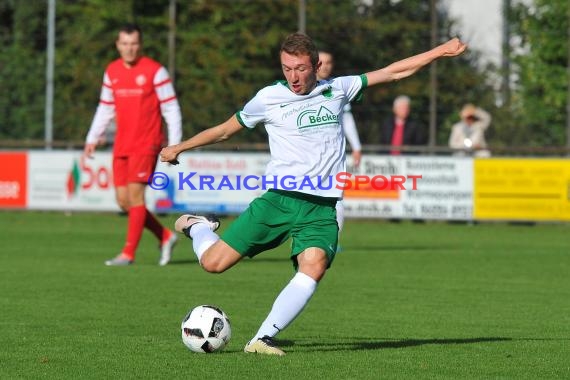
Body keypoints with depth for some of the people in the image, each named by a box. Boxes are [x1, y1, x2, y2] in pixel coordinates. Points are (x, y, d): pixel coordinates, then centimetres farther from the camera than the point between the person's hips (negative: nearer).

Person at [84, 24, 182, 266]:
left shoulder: (155, 71, -7)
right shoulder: (112, 71, 10)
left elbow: (171, 108, -6)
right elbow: (105, 108, 18)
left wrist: (175, 143, -11)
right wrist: (92, 139, 12)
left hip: (146, 144, -6)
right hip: (121, 146, 6)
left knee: (135, 194, -12)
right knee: (123, 200, 3)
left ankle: (128, 254, -8)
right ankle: (165, 237, 19)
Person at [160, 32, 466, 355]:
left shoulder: (338, 90, 9)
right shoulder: (269, 98, 4)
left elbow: (393, 72, 15)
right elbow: (225, 130, 17)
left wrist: (441, 51, 14)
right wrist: (180, 147, 17)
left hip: (321, 207, 1)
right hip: (279, 198, -1)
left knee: (314, 267, -28)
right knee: (214, 262, -7)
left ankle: (264, 338, -27)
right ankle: (197, 226, 28)